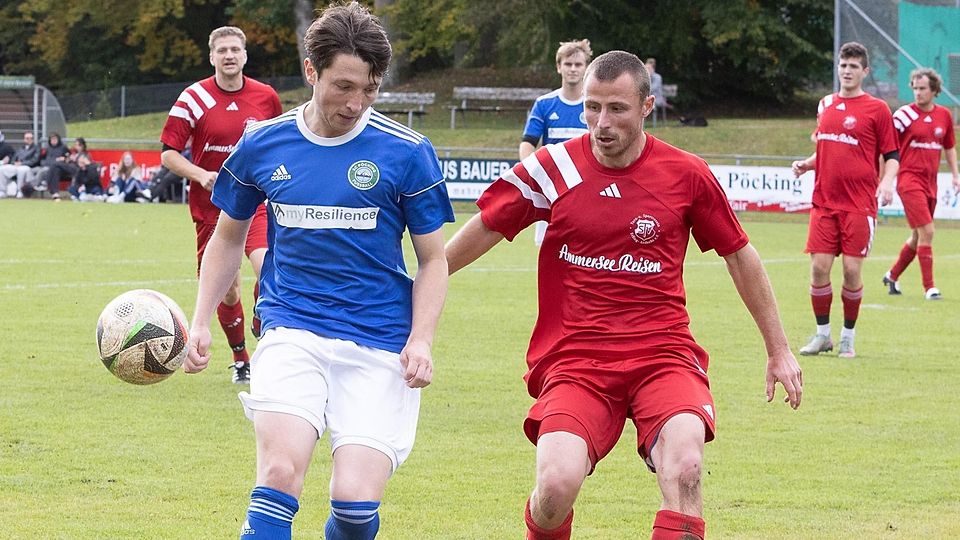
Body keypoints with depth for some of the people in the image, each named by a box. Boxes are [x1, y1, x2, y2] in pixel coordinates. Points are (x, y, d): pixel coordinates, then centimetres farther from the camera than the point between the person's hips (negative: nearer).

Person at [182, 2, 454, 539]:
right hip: (292, 331, 1)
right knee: (280, 475, -21)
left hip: (381, 346, -1)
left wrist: (421, 341, -10)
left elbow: (433, 259, 5)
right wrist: (201, 323, 11)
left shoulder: (407, 152, -3)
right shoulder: (262, 144, 4)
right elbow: (229, 237, 19)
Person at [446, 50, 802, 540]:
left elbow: (739, 256, 14)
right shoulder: (552, 169, 0)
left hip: (663, 353, 0)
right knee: (556, 485, -24)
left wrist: (779, 350, 20)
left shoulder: (687, 175, 1)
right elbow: (481, 232, 13)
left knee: (684, 469, -30)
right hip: (574, 361, 0)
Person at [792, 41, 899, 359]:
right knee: (819, 267, -3)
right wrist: (806, 164, 6)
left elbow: (891, 155, 1)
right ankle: (822, 335, 12)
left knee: (852, 270, -5)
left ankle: (848, 338, 10)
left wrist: (887, 182, -16)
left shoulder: (877, 109, 0)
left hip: (859, 205, -4)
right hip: (825, 202, 4)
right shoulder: (825, 106, 13)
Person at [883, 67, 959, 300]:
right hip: (909, 179, -6)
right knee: (926, 232, -14)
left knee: (918, 237, 12)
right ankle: (929, 287, -9)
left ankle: (893, 276, 32)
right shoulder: (905, 114, -7)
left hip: (930, 183, 6)